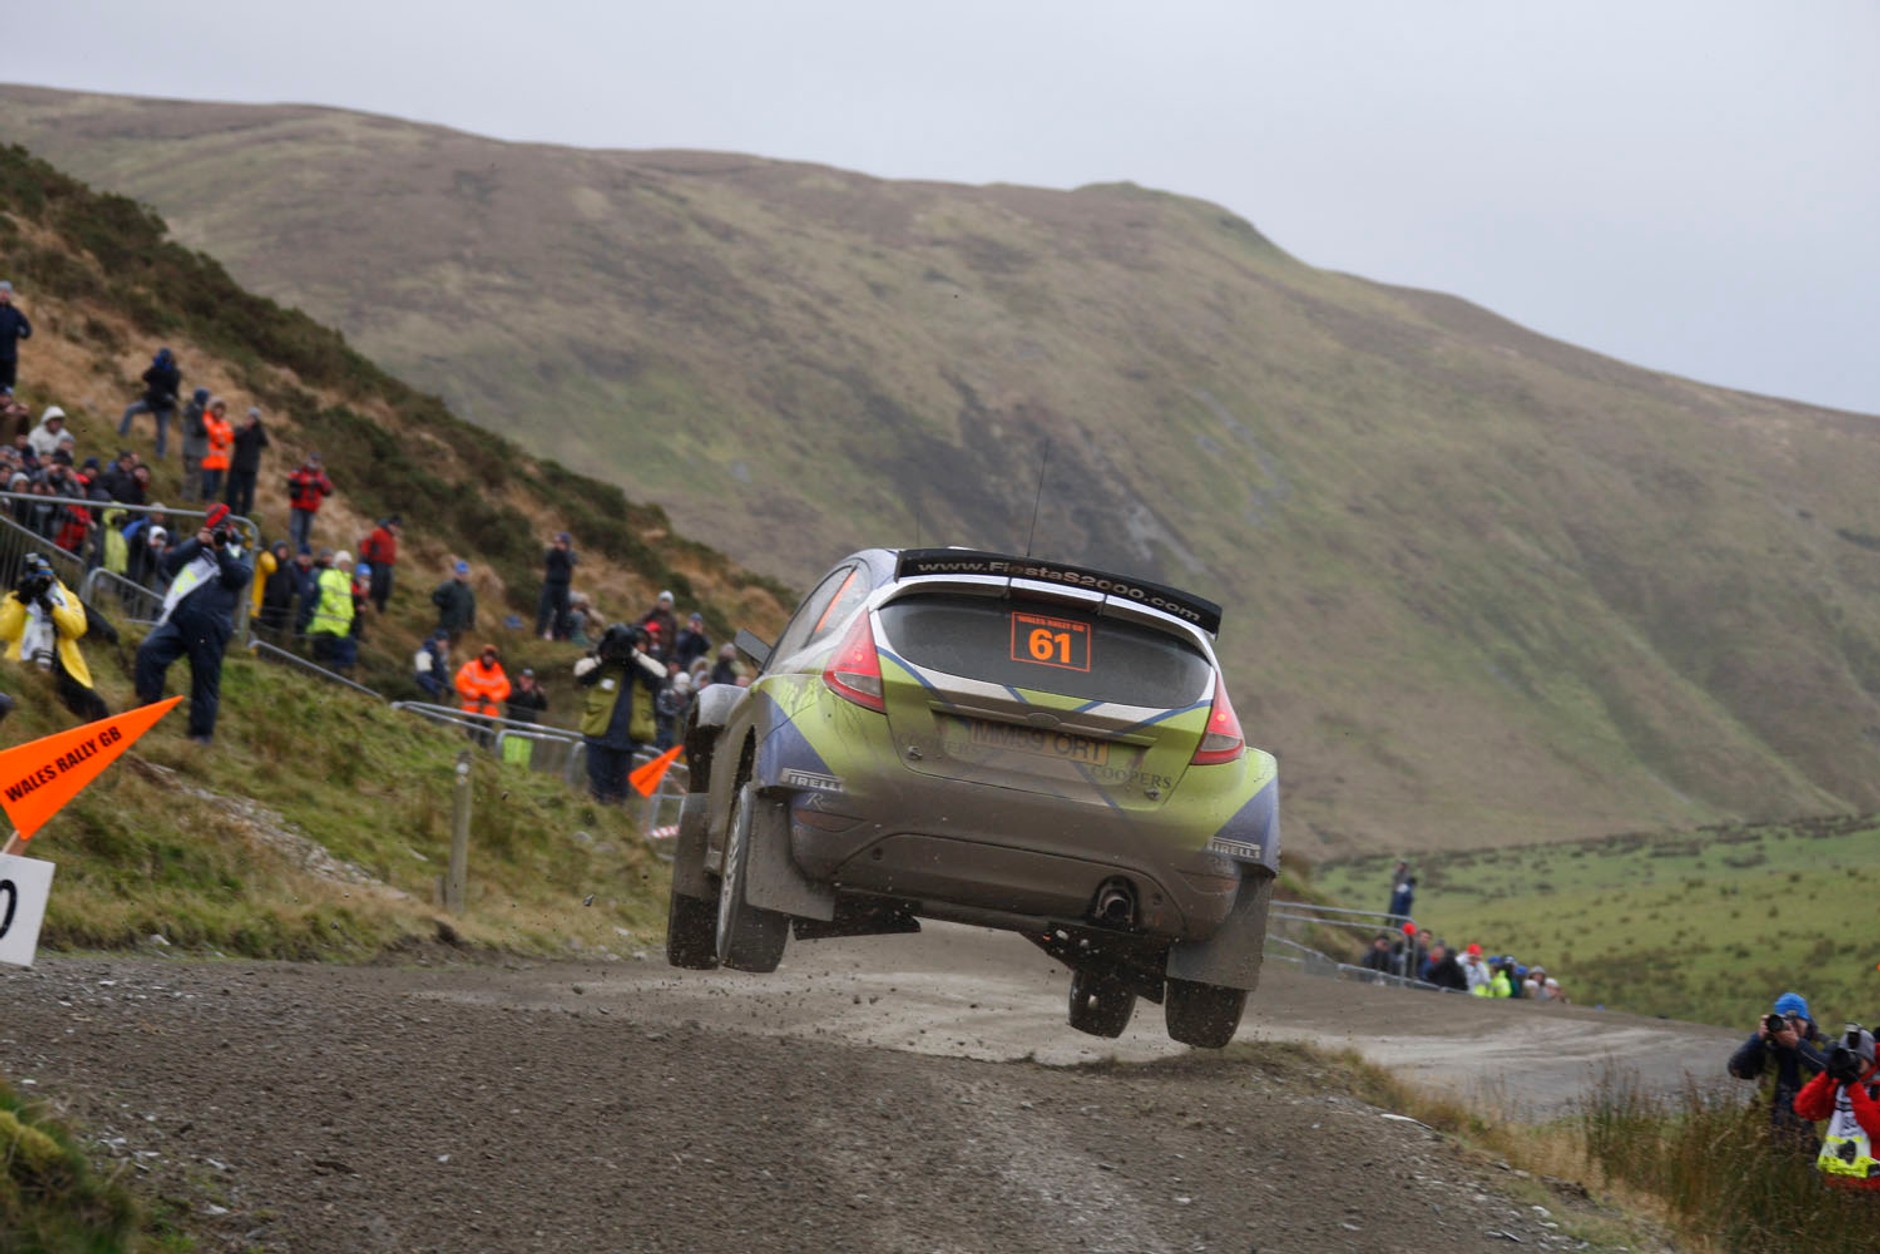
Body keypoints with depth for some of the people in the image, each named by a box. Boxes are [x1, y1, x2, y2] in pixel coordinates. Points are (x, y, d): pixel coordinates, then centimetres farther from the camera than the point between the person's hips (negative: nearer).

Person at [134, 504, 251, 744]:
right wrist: (197, 543, -7)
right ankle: (149, 708, -12)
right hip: (178, 620, 1)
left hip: (210, 629, -1)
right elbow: (170, 564, 2)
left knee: (205, 681, 3)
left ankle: (201, 733, 13)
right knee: (149, 650, -21)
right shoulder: (194, 548, 19)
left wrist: (221, 550, -12)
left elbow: (239, 578, -6)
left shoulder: (238, 554, 15)